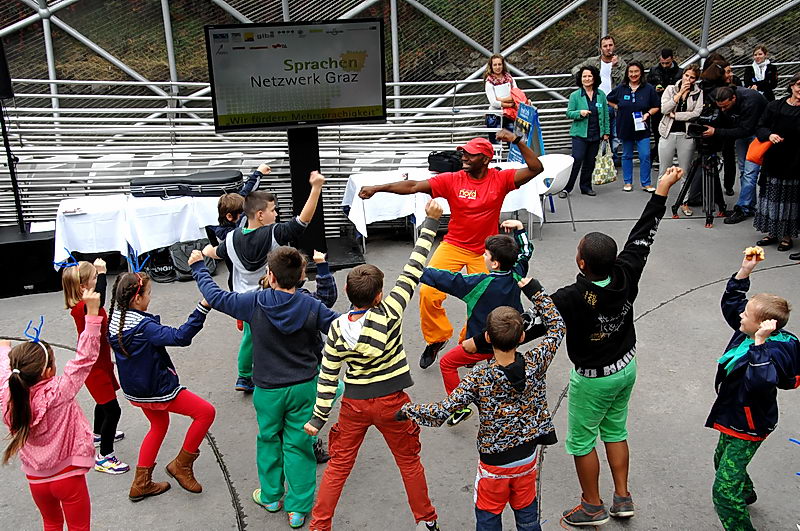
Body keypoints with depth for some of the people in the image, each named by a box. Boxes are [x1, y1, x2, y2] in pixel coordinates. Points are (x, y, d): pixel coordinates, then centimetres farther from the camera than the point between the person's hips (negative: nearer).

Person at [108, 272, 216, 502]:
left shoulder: (116, 320, -4)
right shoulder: (144, 327, -29)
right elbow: (180, 337, -40)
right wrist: (203, 308, -44)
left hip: (135, 390, 9)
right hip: (158, 391, -9)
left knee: (159, 426, 28)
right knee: (206, 412, 3)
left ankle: (141, 484, 33)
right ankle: (181, 464, 14)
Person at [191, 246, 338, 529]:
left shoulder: (255, 302, -15)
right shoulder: (312, 306, -13)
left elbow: (216, 297, -3)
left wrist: (198, 267, 12)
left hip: (268, 389, 0)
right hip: (304, 387, 1)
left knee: (269, 440, 21)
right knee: (298, 445, 9)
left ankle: (271, 496, 38)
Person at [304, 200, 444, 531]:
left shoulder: (337, 328, -11)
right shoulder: (388, 314, -20)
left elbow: (327, 377, -7)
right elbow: (412, 272, -17)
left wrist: (318, 417, 3)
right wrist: (430, 222, -11)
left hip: (354, 404, 2)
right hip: (391, 402, -1)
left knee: (338, 465, 14)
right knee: (409, 461, 18)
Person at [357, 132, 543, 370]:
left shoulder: (500, 179, -8)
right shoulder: (452, 180, -9)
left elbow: (535, 168, -13)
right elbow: (413, 186, -13)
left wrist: (516, 141, -23)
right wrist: (377, 188, -20)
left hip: (484, 252, 0)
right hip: (453, 245, 0)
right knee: (428, 292, -14)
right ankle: (436, 338, 10)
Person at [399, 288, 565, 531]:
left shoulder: (479, 378, -27)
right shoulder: (535, 364, -19)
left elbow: (439, 413, -27)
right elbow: (557, 326, -4)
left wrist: (407, 410, -11)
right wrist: (535, 290, 0)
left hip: (494, 464, -3)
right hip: (528, 457, 3)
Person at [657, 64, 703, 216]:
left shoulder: (698, 93, 2)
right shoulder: (671, 89, 5)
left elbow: (697, 113, -12)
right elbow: (664, 109, -10)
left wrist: (674, 114, -11)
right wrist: (680, 93, -11)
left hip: (687, 135, 0)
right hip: (668, 134, 1)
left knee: (685, 172, 7)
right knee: (664, 172, 6)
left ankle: (685, 202, 17)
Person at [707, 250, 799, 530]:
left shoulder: (775, 352, -32)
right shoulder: (747, 332, -7)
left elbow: (760, 381, -50)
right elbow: (731, 302, 8)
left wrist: (759, 343, -51)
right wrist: (744, 273, -2)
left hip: (748, 428, -10)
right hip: (734, 418, 10)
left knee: (724, 491, -10)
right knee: (722, 460, 36)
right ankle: (746, 494, 63)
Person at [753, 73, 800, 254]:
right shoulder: (774, 106, 4)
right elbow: (760, 128, 5)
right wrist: (769, 135, -13)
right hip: (773, 162, 3)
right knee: (771, 196, 9)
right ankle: (772, 233, 23)